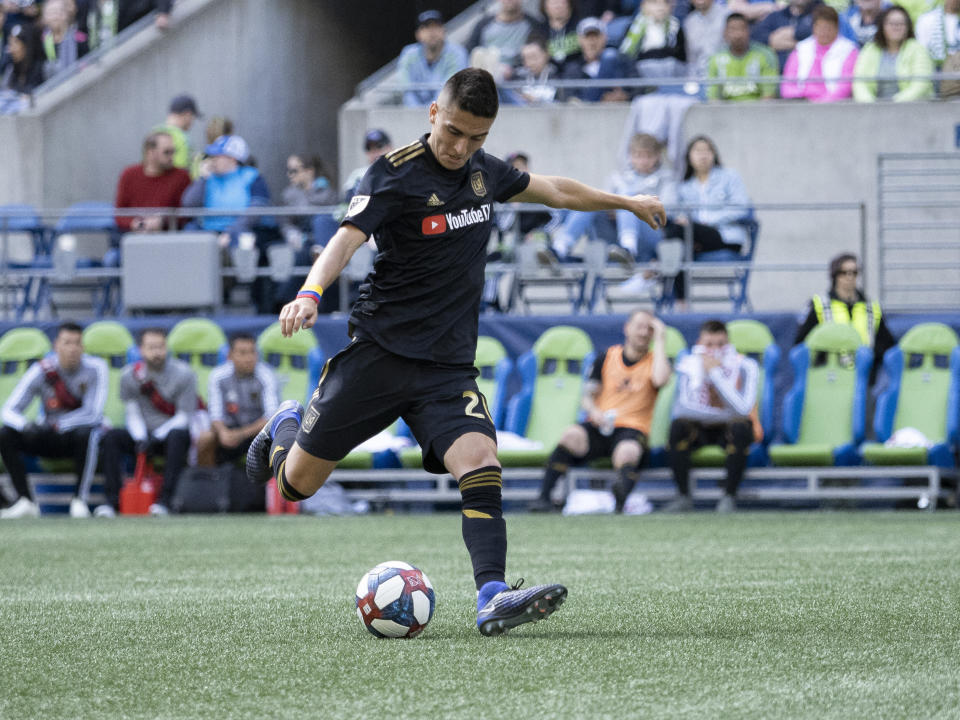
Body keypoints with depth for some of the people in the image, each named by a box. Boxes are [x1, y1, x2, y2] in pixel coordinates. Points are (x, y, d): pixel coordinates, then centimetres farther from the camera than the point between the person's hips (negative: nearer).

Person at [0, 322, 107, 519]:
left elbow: (93, 414, -23)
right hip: (50, 438, 3)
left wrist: (56, 425, -30)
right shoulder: (41, 371, -10)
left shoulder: (95, 368, -15)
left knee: (86, 433, -39)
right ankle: (25, 501, -21)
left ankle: (79, 501, -31)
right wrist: (26, 425, -37)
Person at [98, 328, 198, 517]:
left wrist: (157, 438, -21)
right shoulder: (130, 375, 1)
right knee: (111, 437, -22)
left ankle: (165, 500, -39)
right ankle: (112, 499, -25)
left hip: (170, 431, -3)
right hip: (144, 432, 3)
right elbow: (133, 414, 3)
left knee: (177, 436, -38)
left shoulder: (183, 374, -9)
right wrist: (140, 438, -17)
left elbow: (184, 416, -10)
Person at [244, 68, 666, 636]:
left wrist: (627, 202, 38)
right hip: (381, 350, -4)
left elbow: (554, 191, 28)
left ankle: (494, 598, -32)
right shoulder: (396, 173, -11)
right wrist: (310, 294, -42)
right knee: (298, 483, 4)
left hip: (449, 366, 4)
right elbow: (348, 237, -24)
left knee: (480, 461, -22)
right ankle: (286, 426, 40)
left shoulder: (484, 172, 8)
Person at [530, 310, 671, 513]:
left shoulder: (654, 360, 10)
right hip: (599, 426, 2)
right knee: (572, 435, -31)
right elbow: (587, 397, 15)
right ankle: (543, 498, -32)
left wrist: (659, 340, -6)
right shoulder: (607, 357, 16)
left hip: (632, 428, -2)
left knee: (628, 452, -38)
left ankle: (622, 496, -69)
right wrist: (594, 411, -9)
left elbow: (660, 379, -15)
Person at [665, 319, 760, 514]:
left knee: (740, 428, -36)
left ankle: (729, 496, -24)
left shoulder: (744, 366, -15)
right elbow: (681, 409, -24)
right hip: (700, 429, 1)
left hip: (728, 427, -1)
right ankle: (683, 497, -22)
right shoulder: (689, 366, -10)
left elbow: (742, 409, -31)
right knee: (678, 425, -30)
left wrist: (716, 373, -28)